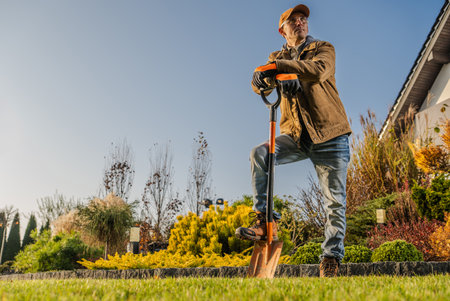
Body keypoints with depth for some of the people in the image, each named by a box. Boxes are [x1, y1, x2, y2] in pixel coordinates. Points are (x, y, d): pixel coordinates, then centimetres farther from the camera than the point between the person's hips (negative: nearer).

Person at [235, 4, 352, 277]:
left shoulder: (323, 49, 5)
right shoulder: (278, 58, 14)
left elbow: (318, 70, -20)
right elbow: (261, 85, -6)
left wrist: (280, 65, -28)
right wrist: (261, 78, -30)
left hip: (330, 135, -2)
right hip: (296, 136, 2)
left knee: (335, 202, -2)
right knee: (259, 154, -25)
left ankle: (331, 260, 12)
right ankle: (264, 222, -17)